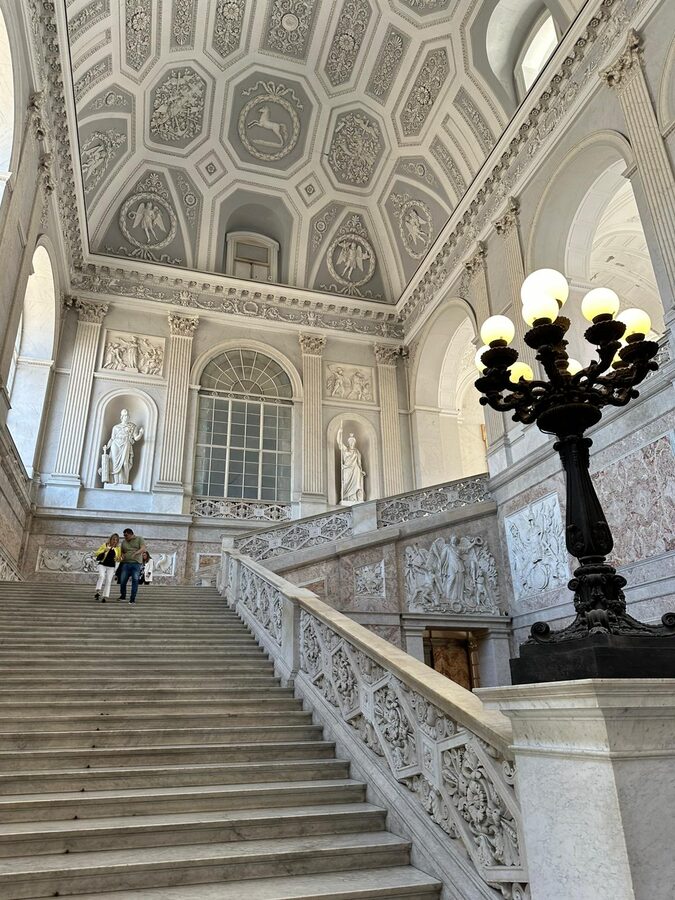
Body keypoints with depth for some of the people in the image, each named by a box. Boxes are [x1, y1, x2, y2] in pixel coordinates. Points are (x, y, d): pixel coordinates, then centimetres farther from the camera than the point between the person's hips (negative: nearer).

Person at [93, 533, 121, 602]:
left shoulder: (118, 548, 7)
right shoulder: (104, 545, 0)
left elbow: (119, 558, 16)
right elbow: (97, 553, 0)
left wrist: (119, 558, -8)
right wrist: (104, 551, -16)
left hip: (111, 566, 2)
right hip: (102, 564, -2)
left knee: (108, 581, -3)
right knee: (102, 576, -25)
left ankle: (105, 596, 0)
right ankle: (97, 592, -25)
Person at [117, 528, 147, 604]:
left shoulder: (139, 539, 5)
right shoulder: (124, 542, 16)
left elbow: (143, 549, -8)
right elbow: (122, 552, 23)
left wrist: (135, 553, -24)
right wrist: (122, 556, 0)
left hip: (136, 563, -3)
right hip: (126, 563, 3)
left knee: (135, 581, -8)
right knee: (122, 581, 1)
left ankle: (132, 599, -2)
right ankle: (123, 596, 23)